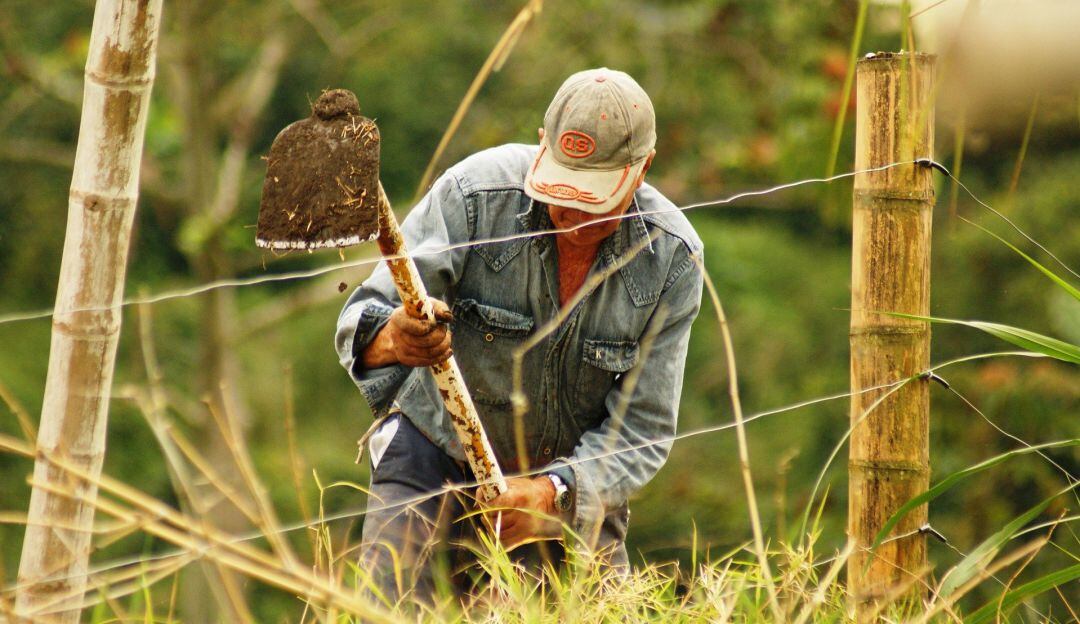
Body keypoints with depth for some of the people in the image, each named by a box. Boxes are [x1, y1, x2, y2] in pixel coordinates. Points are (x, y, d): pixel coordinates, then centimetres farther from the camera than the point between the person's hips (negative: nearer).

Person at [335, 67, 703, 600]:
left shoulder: (672, 260, -17)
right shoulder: (473, 195, -24)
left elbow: (641, 431, -16)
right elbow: (363, 319, -27)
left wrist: (551, 493, -35)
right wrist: (391, 337, -52)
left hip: (571, 479, 2)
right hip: (437, 444, -2)